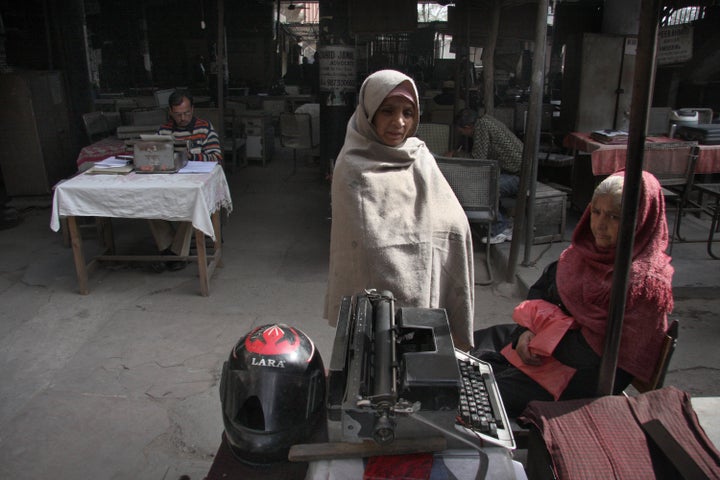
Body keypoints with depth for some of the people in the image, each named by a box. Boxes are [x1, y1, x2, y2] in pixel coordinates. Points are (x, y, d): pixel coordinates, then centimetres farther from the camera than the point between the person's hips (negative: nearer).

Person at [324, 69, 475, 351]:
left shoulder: (420, 157, 7)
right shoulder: (353, 169, -10)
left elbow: (455, 225, 2)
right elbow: (370, 244, -18)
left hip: (425, 290, 5)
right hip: (376, 291, -5)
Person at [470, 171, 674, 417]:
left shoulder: (646, 284, -22)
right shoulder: (590, 247, 0)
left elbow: (594, 352, -24)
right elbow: (541, 288, 7)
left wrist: (540, 316, -15)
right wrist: (528, 330, -11)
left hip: (585, 376, -8)